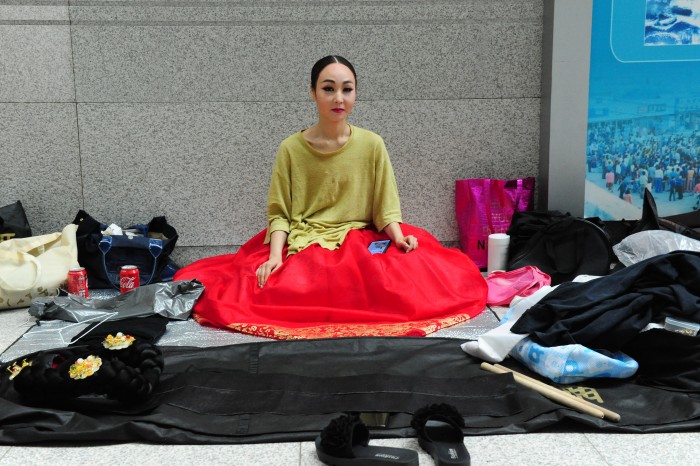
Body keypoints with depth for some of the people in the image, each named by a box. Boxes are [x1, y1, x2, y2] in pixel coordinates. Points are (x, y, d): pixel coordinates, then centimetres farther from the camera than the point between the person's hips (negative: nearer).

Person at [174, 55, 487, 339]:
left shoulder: (372, 144, 1)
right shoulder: (291, 148, 0)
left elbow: (385, 208, 3)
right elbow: (279, 213, -2)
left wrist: (399, 238, -16)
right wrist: (275, 256, -18)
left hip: (361, 243, 1)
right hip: (301, 246, -1)